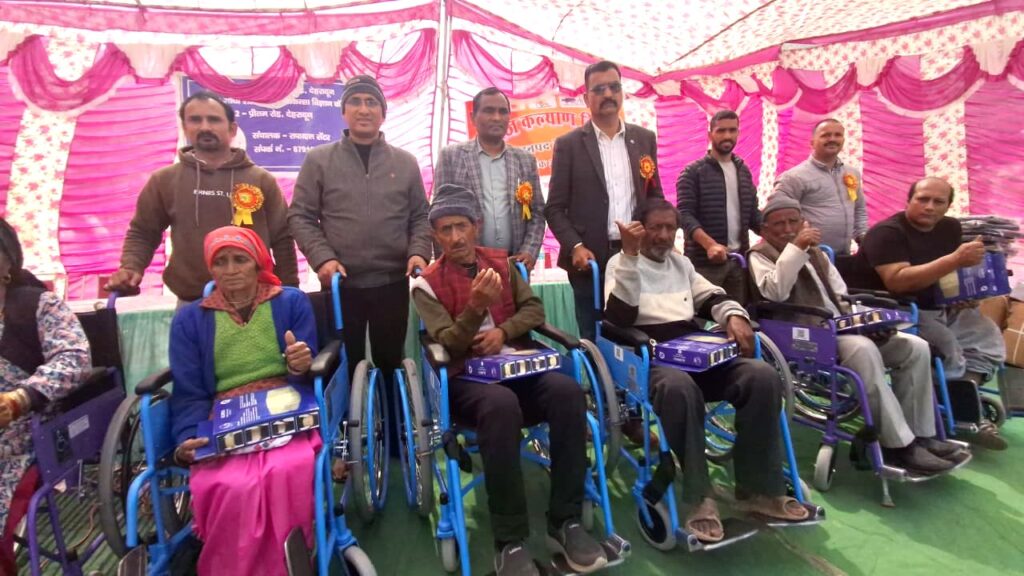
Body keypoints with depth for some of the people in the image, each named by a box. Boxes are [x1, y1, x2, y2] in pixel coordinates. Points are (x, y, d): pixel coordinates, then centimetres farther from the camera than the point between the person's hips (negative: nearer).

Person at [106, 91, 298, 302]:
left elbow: (282, 239, 3)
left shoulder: (261, 180, 2)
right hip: (191, 304, 1)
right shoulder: (164, 180, 5)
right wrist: (130, 268, -6)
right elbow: (142, 233, 13)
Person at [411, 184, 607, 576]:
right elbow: (447, 344, -8)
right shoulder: (427, 284, 1)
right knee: (501, 404, -39)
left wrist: (503, 330, -10)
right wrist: (476, 307, -26)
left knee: (568, 391, -28)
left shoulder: (501, 262, 14)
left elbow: (534, 309, 10)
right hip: (465, 379, -3)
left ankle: (565, 522, -16)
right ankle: (509, 542, -27)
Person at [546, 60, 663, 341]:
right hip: (591, 260, -2)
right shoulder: (568, 144, 2)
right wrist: (575, 247, -15)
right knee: (593, 341, 6)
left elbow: (655, 197, 15)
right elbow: (554, 208, 0)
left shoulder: (645, 139, 11)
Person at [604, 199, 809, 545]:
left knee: (763, 376, -20)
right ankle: (699, 499, -27)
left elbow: (713, 297, 22)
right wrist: (630, 254, -18)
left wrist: (734, 316, -2)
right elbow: (618, 319, -12)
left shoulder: (681, 262, 24)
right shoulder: (621, 263, 5)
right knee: (679, 387, -41)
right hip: (650, 359, -6)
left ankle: (759, 488, -9)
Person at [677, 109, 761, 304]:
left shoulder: (743, 171, 13)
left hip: (738, 258, 6)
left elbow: (752, 213, 16)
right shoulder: (692, 172, -5)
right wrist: (709, 244, -28)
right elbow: (684, 214, -14)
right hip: (704, 260, -5)